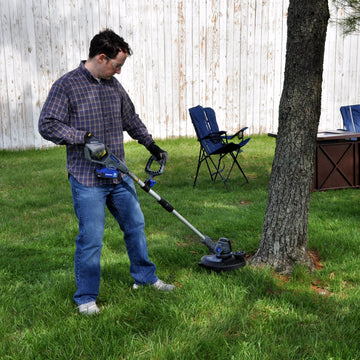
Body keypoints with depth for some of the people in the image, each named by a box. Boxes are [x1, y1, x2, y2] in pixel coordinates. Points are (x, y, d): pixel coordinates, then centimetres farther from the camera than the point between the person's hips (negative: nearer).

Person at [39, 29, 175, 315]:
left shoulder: (114, 85, 11)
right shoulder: (66, 86, -9)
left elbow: (131, 119, 24)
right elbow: (48, 126, -14)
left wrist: (151, 144, 22)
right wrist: (85, 137, -20)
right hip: (87, 180, -6)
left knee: (135, 226, 15)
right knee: (91, 239, -1)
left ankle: (145, 277, 35)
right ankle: (86, 297, 17)